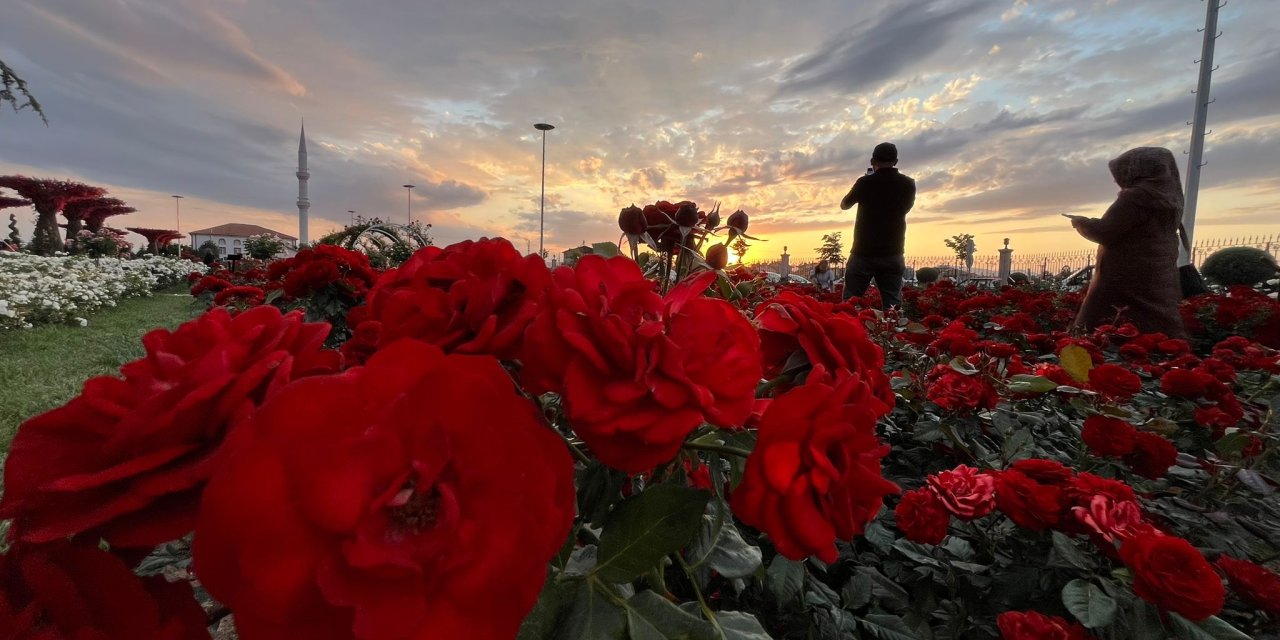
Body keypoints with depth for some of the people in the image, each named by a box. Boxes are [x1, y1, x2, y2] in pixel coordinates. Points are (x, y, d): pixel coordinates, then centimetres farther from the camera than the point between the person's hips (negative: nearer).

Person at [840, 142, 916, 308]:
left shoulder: (865, 182, -8)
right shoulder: (908, 184, 2)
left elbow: (844, 205, 8)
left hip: (863, 253, -3)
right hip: (893, 254, 3)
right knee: (893, 306, 5)